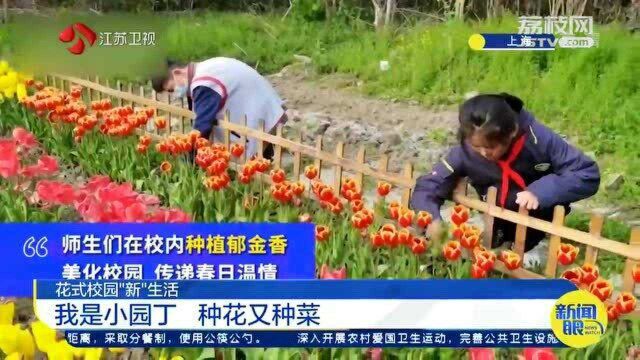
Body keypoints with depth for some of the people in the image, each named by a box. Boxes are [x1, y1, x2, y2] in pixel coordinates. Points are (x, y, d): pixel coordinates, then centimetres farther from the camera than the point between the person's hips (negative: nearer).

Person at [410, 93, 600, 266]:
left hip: (538, 204, -2)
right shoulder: (465, 150, -27)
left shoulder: (538, 138, -33)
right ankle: (505, 234, 13)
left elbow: (589, 174, -30)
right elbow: (426, 187, -21)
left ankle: (528, 244, -5)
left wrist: (541, 191, -44)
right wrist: (432, 220, -42)